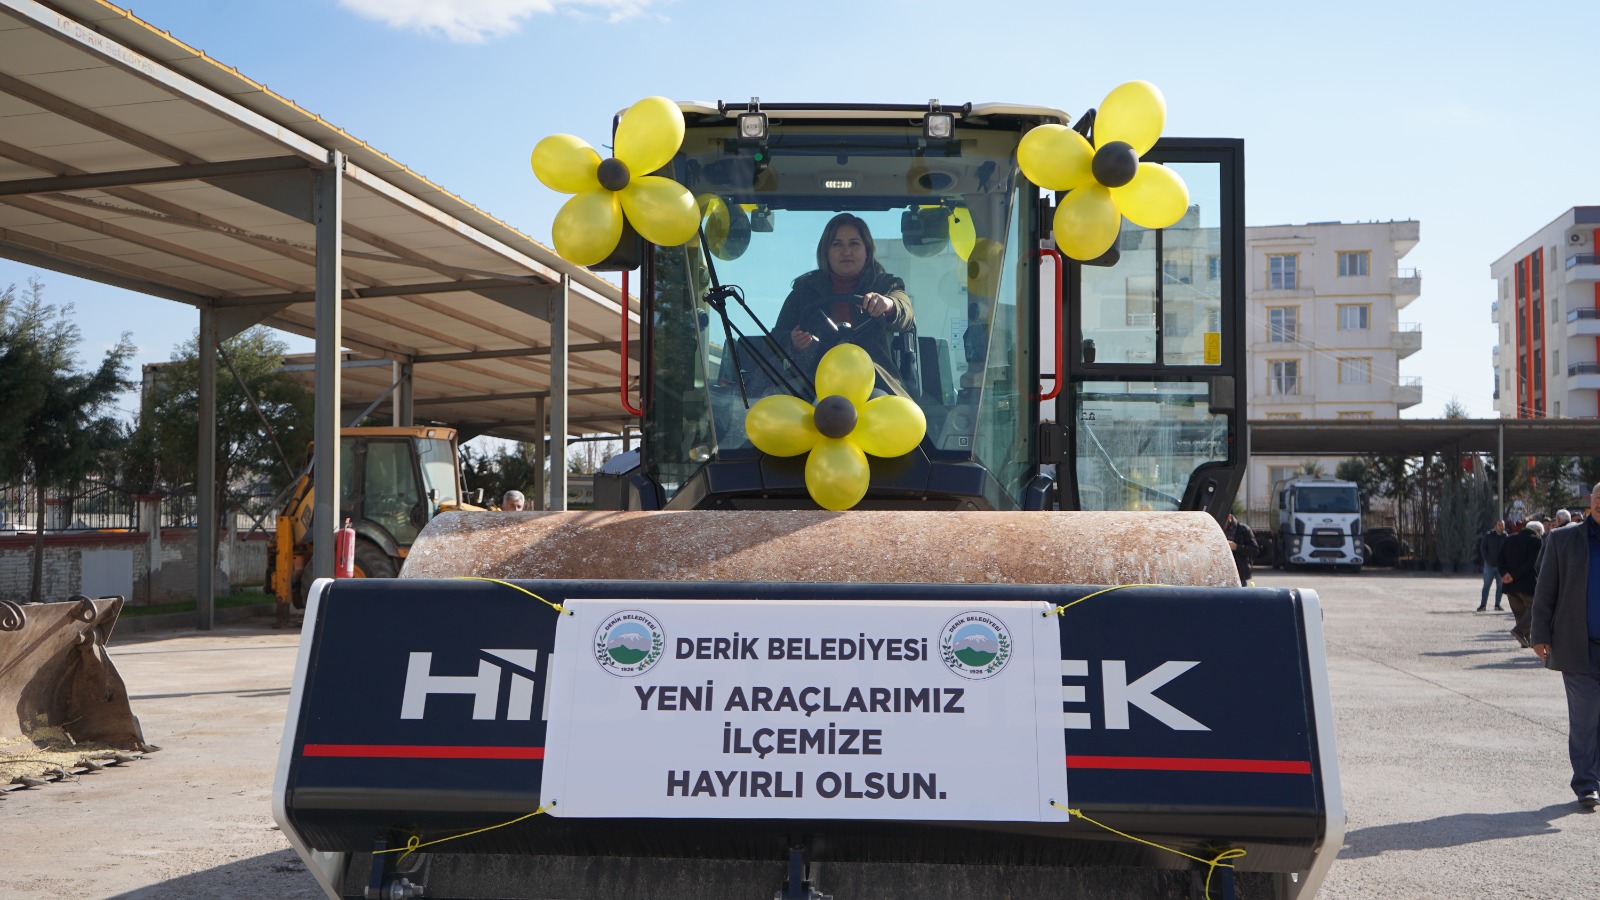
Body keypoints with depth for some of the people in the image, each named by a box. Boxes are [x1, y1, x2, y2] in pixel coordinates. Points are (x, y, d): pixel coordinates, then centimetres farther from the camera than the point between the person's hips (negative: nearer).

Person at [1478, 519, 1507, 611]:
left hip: (1501, 565, 1)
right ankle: (1483, 604, 4)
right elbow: (1482, 548, 1)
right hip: (1489, 565, -1)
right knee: (1486, 585, 2)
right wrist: (1487, 559, -7)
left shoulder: (1506, 537, -1)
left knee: (1500, 586, 6)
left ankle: (1497, 605, 14)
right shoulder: (1488, 535, -3)